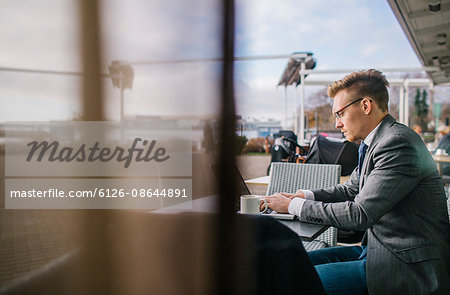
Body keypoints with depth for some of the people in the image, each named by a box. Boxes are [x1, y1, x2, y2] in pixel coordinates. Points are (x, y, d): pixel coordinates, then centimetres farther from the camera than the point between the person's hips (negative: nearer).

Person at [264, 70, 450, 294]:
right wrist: (304, 196, 5)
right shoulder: (375, 142, 10)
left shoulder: (398, 143, -22)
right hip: (378, 247, 9)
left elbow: (360, 214, -25)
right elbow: (350, 190, 20)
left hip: (407, 265, -9)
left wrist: (294, 205, -16)